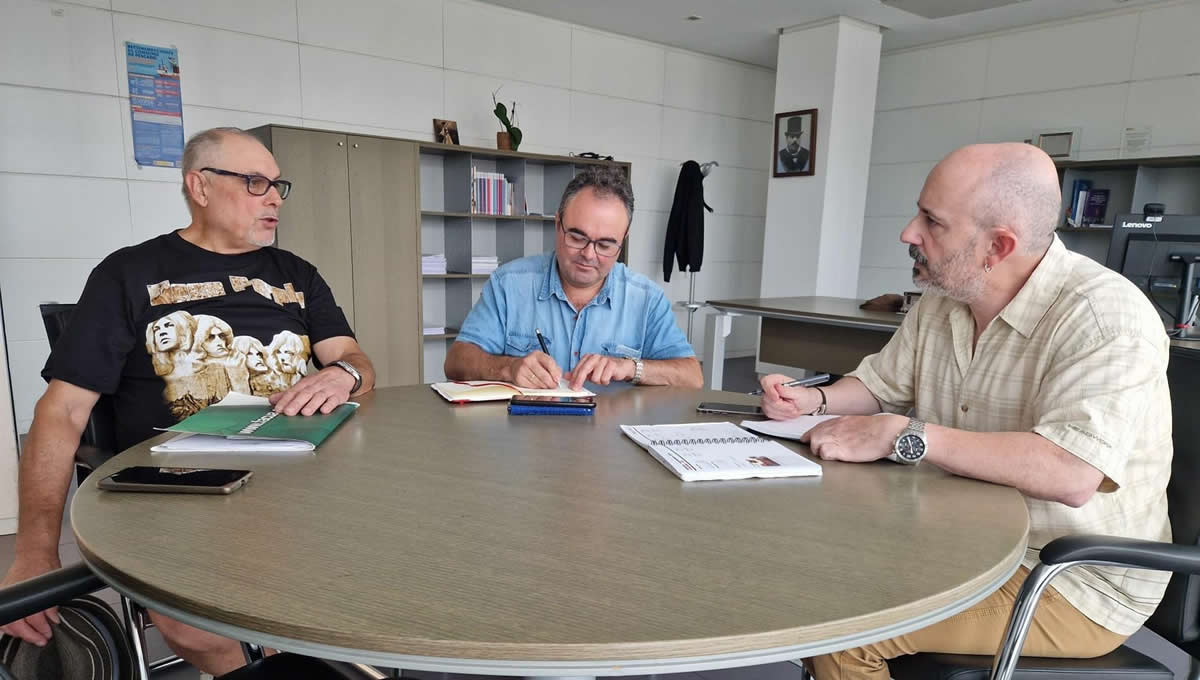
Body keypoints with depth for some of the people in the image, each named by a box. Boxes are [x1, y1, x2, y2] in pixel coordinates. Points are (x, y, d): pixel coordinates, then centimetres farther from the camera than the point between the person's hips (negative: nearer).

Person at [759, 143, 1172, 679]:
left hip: (1079, 585, -7)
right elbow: (882, 384, 15)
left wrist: (901, 436, -32)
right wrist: (815, 400, -6)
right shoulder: (941, 301, 1)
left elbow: (1072, 475, -34)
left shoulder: (1107, 317, -22)